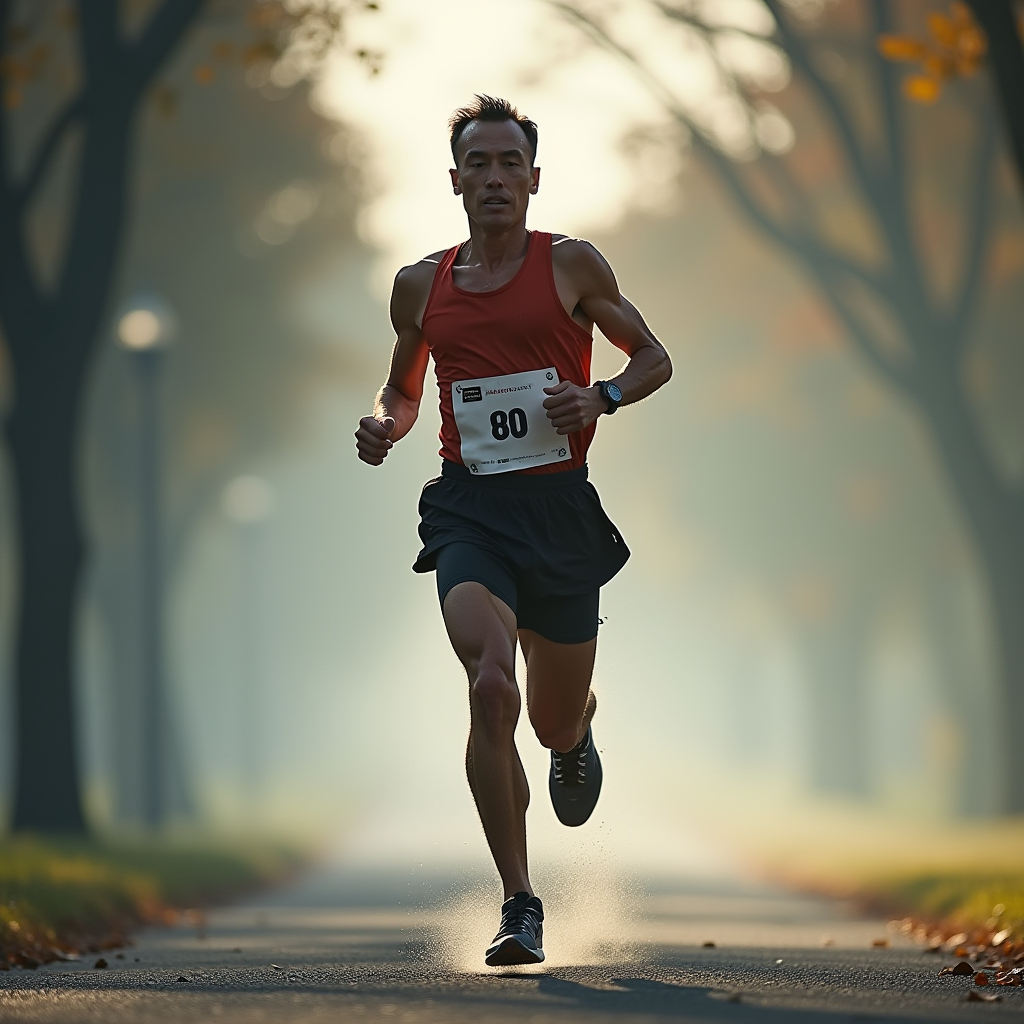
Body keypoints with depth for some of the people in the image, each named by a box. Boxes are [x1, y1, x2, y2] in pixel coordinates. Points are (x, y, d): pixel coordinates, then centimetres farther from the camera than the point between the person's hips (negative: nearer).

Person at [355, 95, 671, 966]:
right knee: (491, 688, -22)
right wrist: (384, 425, 0)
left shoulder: (571, 265, 1)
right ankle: (520, 906, -15)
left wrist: (602, 397, -12)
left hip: (560, 505, 0)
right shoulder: (421, 285, 8)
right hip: (469, 508, 0)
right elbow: (404, 387, 23)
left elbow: (654, 358, 9)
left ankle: (577, 740, 53)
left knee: (556, 720, 11)